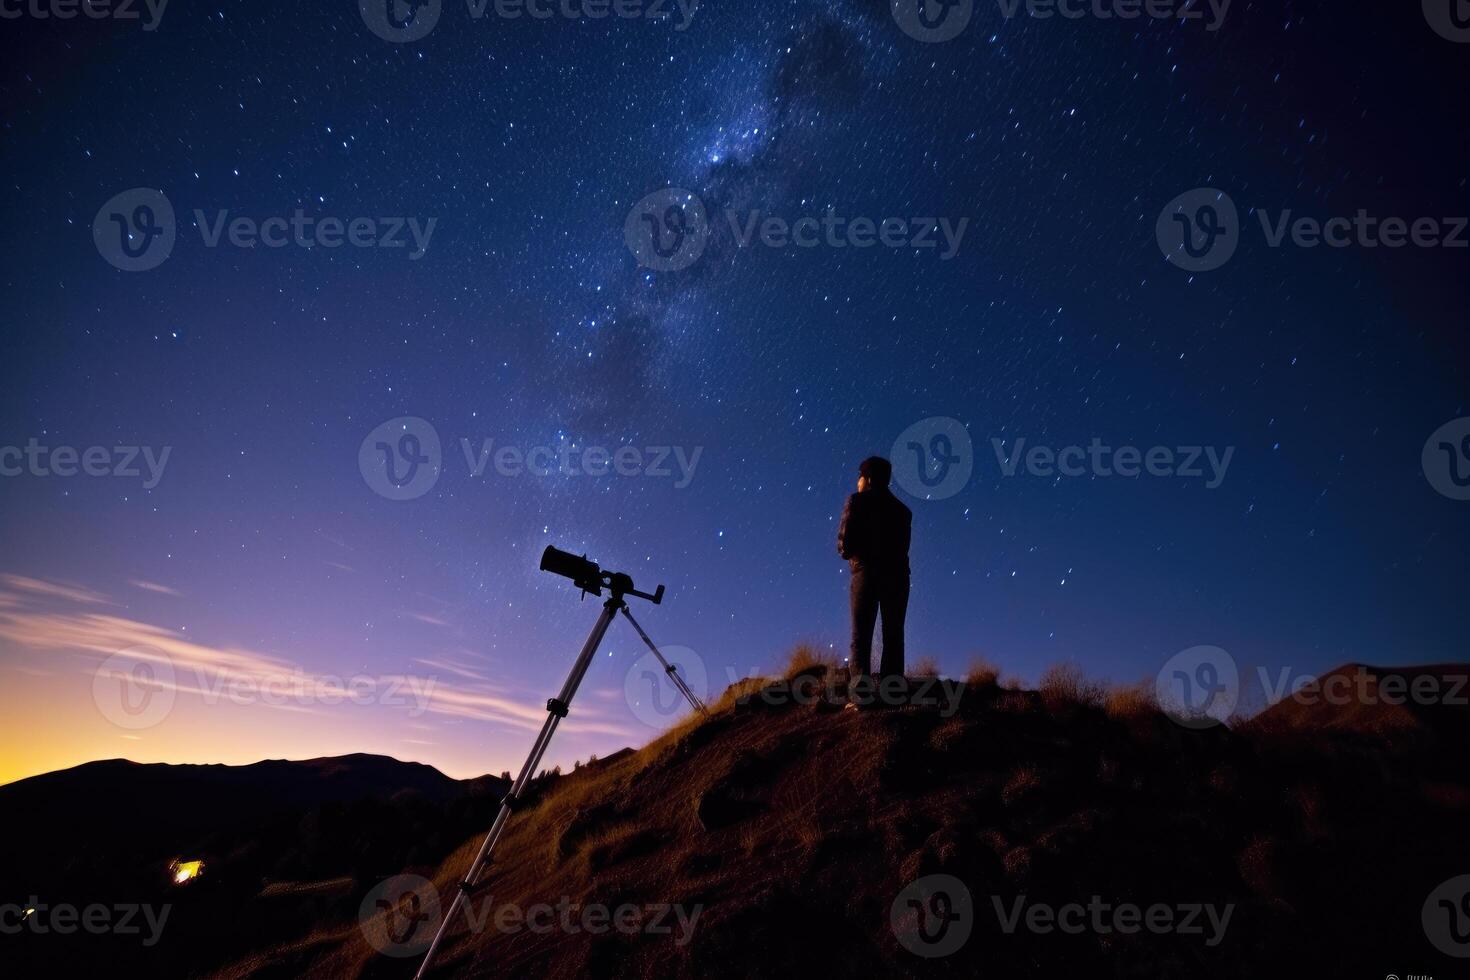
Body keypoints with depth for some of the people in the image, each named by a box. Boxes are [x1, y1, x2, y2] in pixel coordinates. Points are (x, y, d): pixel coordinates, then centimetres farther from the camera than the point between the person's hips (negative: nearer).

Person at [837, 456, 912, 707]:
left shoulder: (857, 501, 3)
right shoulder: (902, 509, 19)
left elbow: (844, 544, -5)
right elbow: (902, 547, 13)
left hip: (867, 572, -4)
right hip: (897, 575, 4)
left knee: (861, 635, -3)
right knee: (893, 636, 4)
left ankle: (861, 693, -14)